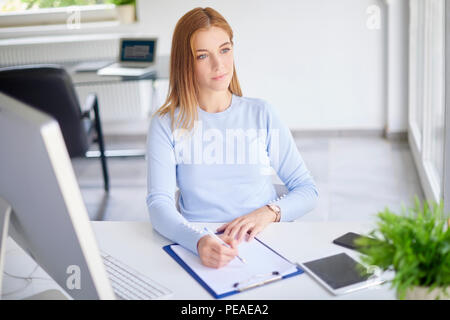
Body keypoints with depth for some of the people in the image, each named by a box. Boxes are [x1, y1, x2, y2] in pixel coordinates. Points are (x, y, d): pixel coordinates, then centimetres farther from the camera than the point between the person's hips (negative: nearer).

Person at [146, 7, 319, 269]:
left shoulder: (262, 114, 8)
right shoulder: (166, 125, 3)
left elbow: (307, 190, 9)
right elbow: (159, 203, -9)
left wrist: (269, 212, -12)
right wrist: (199, 241, -28)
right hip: (196, 251, -1)